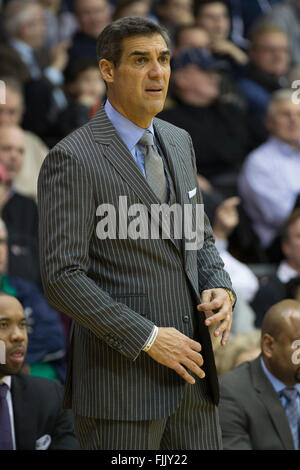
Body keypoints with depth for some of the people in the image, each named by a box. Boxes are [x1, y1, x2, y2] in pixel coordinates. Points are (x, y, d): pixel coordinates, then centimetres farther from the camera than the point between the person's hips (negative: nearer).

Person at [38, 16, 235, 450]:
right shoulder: (72, 160, -12)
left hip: (191, 369, 7)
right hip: (120, 379, -7)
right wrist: (148, 337, -18)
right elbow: (62, 278, -17)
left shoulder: (178, 142, 12)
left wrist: (221, 289, 0)